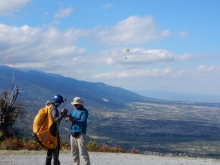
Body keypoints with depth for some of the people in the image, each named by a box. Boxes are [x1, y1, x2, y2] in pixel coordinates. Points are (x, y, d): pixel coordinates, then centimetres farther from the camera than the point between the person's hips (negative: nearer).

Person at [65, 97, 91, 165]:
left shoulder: (84, 111, -7)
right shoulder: (74, 111, 15)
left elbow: (83, 122, -20)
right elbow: (69, 117, 15)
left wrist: (73, 120, -30)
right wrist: (67, 118, -9)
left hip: (80, 134, -7)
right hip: (73, 133, 7)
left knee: (82, 151, -10)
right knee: (74, 151, 11)